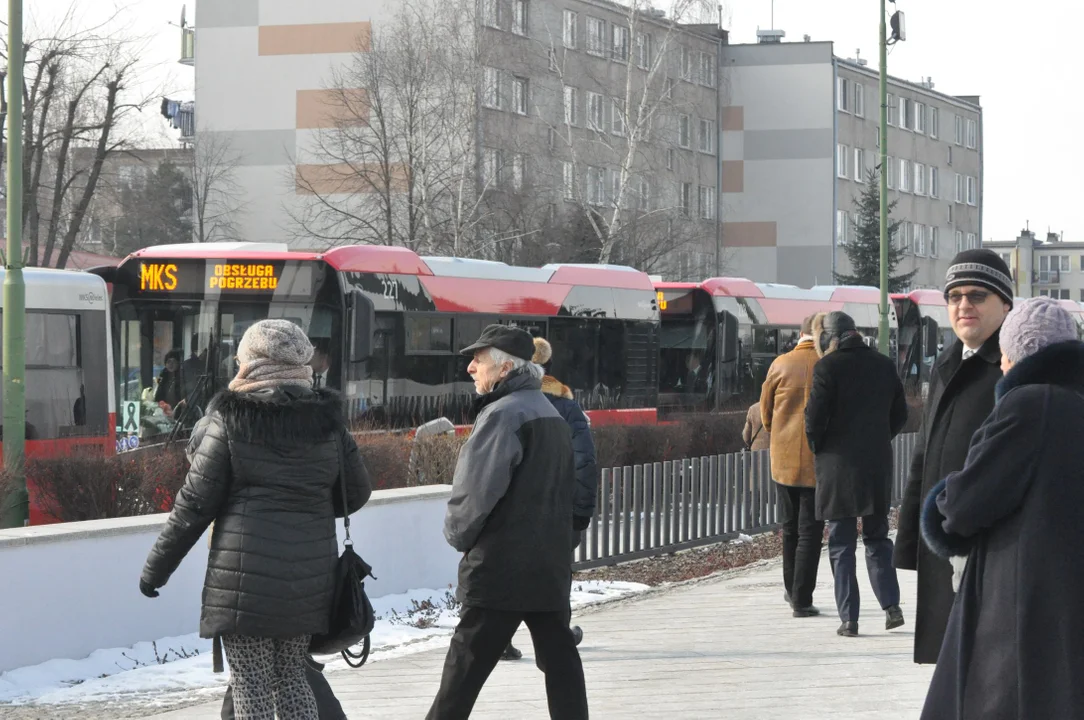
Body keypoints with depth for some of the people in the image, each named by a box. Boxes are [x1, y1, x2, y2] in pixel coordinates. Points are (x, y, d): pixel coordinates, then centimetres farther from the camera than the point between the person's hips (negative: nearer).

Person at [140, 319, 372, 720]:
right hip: (309, 575, 5)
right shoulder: (326, 421, 5)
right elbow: (356, 492, 13)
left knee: (252, 686, 1)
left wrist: (157, 566, 3)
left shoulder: (230, 421, -7)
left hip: (246, 574, -5)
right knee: (291, 676, 17)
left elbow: (195, 504, -6)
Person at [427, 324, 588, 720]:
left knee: (466, 664, -2)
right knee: (558, 658, 8)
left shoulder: (504, 414, -14)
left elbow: (476, 490, -19)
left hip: (500, 567, -9)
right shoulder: (551, 415, 15)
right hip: (551, 564, 9)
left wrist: (459, 535, -1)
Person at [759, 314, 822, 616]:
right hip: (819, 462, -3)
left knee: (790, 525, 19)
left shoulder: (781, 365, -3)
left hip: (784, 459, 3)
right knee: (810, 531, 1)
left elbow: (766, 411, 7)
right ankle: (801, 599, -2)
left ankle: (792, 588, 28)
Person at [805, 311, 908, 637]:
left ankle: (848, 618, 0)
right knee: (877, 538, 17)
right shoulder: (884, 365, 6)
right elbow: (899, 414, 11)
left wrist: (818, 448, 6)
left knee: (841, 544, 2)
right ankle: (891, 605, 6)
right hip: (878, 466, 4)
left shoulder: (827, 367, -10)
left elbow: (815, 418, -12)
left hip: (838, 465, -4)